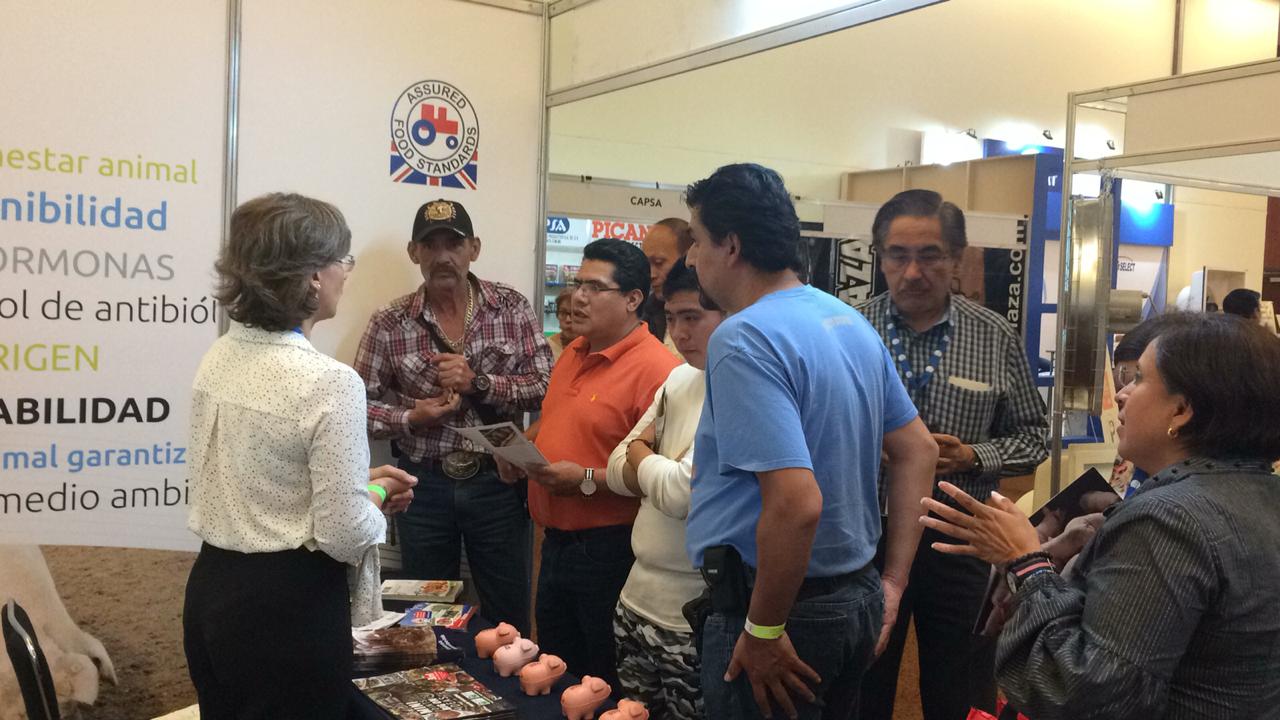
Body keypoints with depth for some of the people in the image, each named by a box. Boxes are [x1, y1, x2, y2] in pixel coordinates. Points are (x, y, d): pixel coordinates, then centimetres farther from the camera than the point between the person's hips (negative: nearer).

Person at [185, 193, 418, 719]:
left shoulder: (219, 358, 1)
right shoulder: (328, 382, -23)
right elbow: (345, 537, -20)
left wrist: (356, 480, 12)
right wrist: (376, 495, 0)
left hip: (211, 591, 8)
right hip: (289, 606, -7)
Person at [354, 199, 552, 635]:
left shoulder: (512, 308, -2)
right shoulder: (389, 324, -2)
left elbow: (545, 387, -7)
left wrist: (478, 383, -19)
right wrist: (409, 419, -16)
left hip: (496, 481, 0)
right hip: (424, 484, 1)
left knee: (509, 619, 10)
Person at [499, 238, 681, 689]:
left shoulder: (655, 369, -19)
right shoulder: (574, 352, 9)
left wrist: (588, 480, -23)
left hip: (609, 550, -8)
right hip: (557, 544, 9)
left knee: (608, 685, 8)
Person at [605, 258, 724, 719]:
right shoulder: (679, 378, 8)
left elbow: (684, 493, -22)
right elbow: (618, 472, 11)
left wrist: (639, 453, -3)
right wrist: (659, 468, -10)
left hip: (698, 618, -8)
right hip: (637, 601, 8)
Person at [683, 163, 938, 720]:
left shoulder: (743, 339, -20)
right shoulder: (850, 320, 7)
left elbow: (796, 503, -28)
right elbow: (918, 451, 11)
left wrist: (764, 631, -19)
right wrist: (892, 583, 12)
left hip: (786, 604, -8)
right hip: (857, 598, 8)